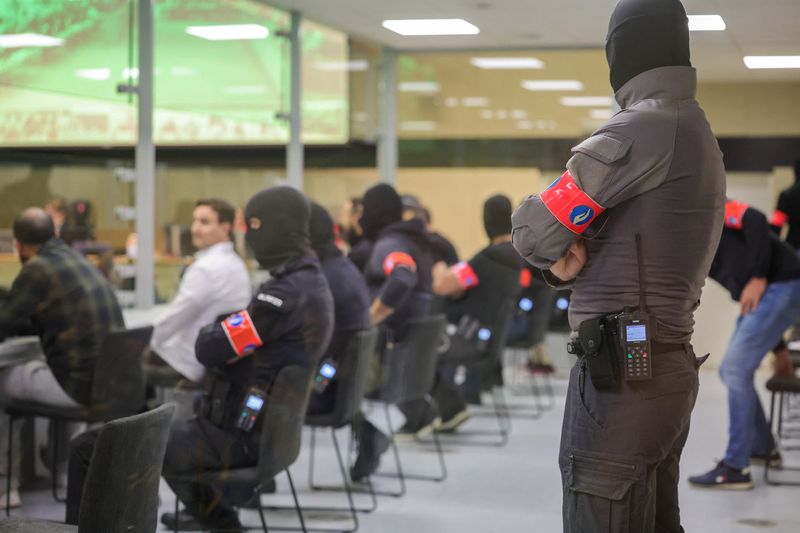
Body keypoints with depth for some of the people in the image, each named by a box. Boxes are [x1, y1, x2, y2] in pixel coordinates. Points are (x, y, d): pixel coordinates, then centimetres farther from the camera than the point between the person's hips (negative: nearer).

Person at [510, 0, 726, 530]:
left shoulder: (644, 127, -14)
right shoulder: (698, 134, 16)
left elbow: (534, 229, -13)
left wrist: (559, 253, 8)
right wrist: (575, 253, -2)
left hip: (622, 373, -10)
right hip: (668, 365, 10)